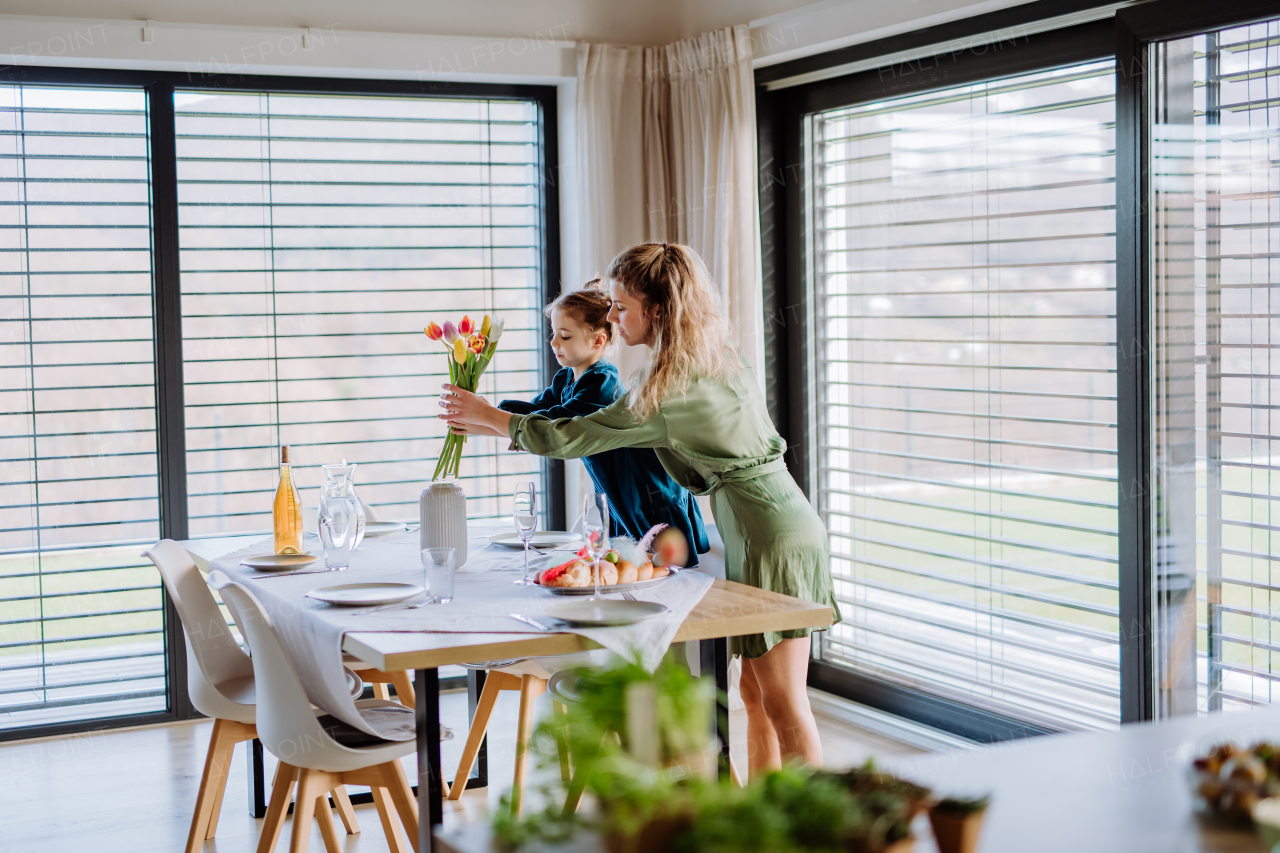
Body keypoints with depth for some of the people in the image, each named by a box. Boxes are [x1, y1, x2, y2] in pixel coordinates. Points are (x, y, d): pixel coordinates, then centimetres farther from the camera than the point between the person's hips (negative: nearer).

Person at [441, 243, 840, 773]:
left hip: (771, 539, -9)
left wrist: (490, 417, 4)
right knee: (756, 694, 13)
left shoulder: (671, 387, -18)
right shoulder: (719, 357, 11)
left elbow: (574, 437, -9)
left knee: (783, 703, -4)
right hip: (781, 525, 9)